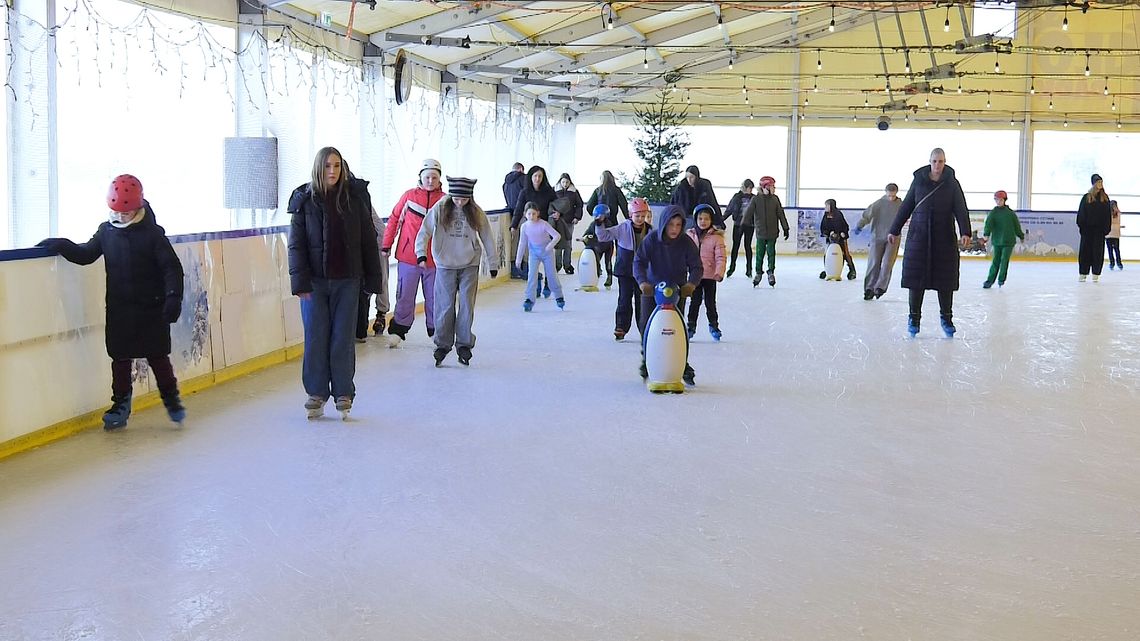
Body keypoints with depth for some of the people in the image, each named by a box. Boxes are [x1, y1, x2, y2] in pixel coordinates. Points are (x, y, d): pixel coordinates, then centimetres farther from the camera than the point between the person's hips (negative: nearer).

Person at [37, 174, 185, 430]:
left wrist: (173, 296, -21)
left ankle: (172, 399, 23)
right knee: (120, 358, 7)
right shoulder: (106, 231, 2)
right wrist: (60, 245, -3)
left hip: (151, 308, -3)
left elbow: (171, 267, -11)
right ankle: (120, 406, 17)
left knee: (158, 356, 6)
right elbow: (85, 254, 12)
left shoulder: (152, 233, -10)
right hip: (118, 310, 4)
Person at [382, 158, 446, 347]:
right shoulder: (409, 196, 0)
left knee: (434, 297, 10)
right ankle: (397, 331, 16)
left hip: (434, 259, 1)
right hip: (408, 256, -1)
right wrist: (386, 245, 6)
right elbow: (395, 220, 7)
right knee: (405, 297, 6)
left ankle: (435, 331, 23)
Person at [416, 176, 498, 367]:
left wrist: (493, 263, 8)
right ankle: (442, 344, 12)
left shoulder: (476, 212, -2)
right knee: (445, 306, 1)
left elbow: (487, 237, 6)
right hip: (445, 265, -1)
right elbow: (425, 231, -9)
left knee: (467, 306, 2)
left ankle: (464, 344, 12)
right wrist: (421, 253, -24)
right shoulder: (440, 209, -7)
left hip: (469, 265, 1)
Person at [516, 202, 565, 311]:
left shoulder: (543, 224, -18)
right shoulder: (525, 226, -8)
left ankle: (559, 297, 22)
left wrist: (551, 245, -35)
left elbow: (557, 235, -19)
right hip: (534, 253, 2)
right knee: (532, 274, -11)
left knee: (551, 274, 5)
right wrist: (519, 259, 4)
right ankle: (530, 299, -11)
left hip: (547, 252, -2)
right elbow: (522, 243, 2)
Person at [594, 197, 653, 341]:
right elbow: (604, 235, -6)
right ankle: (621, 328, 7)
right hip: (625, 271, -2)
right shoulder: (623, 228, -6)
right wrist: (599, 224, -22)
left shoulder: (650, 230, 0)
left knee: (642, 300, 8)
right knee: (624, 300, 0)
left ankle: (644, 328, 17)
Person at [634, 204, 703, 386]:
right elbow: (639, 262, -17)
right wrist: (642, 282, -35)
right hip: (652, 289, 1)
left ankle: (683, 367, 5)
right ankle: (647, 361, 22)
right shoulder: (651, 239, -15)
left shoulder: (686, 242, -14)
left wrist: (691, 283, -32)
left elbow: (697, 267, -12)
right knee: (647, 326, 2)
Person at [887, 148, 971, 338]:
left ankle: (946, 318, 16)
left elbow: (961, 209, -8)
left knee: (945, 279, 3)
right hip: (919, 236, 1)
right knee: (916, 277, 1)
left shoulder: (952, 183, 0)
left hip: (944, 237, 0)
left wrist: (965, 232, -22)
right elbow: (906, 207, 9)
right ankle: (914, 318, 11)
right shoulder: (919, 180, 3)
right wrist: (894, 231, 11)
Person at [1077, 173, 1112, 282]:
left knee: (1098, 251, 1)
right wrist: (1081, 225, -7)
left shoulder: (1105, 198, 7)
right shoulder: (1086, 198, 3)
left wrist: (1107, 227, -1)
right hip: (1087, 228, -1)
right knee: (1085, 250, 1)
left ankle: (1096, 274, 5)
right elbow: (1081, 213, 2)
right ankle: (1083, 273, 8)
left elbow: (1108, 214, 6)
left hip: (1100, 228, 1)